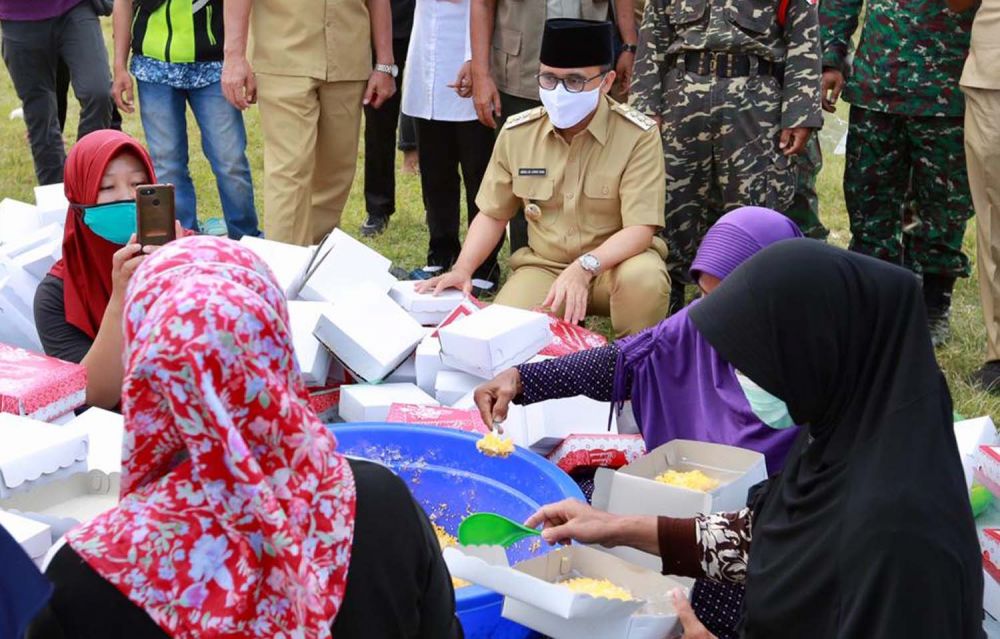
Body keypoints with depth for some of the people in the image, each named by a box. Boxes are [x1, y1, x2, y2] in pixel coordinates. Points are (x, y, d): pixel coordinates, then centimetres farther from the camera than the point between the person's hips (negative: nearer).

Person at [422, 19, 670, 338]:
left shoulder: (638, 136, -17)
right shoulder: (516, 133, -4)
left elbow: (639, 229, -22)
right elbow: (493, 215, 8)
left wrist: (584, 268, -38)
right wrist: (462, 270, -8)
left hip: (615, 262, -3)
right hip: (544, 266, 3)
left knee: (644, 277, -37)